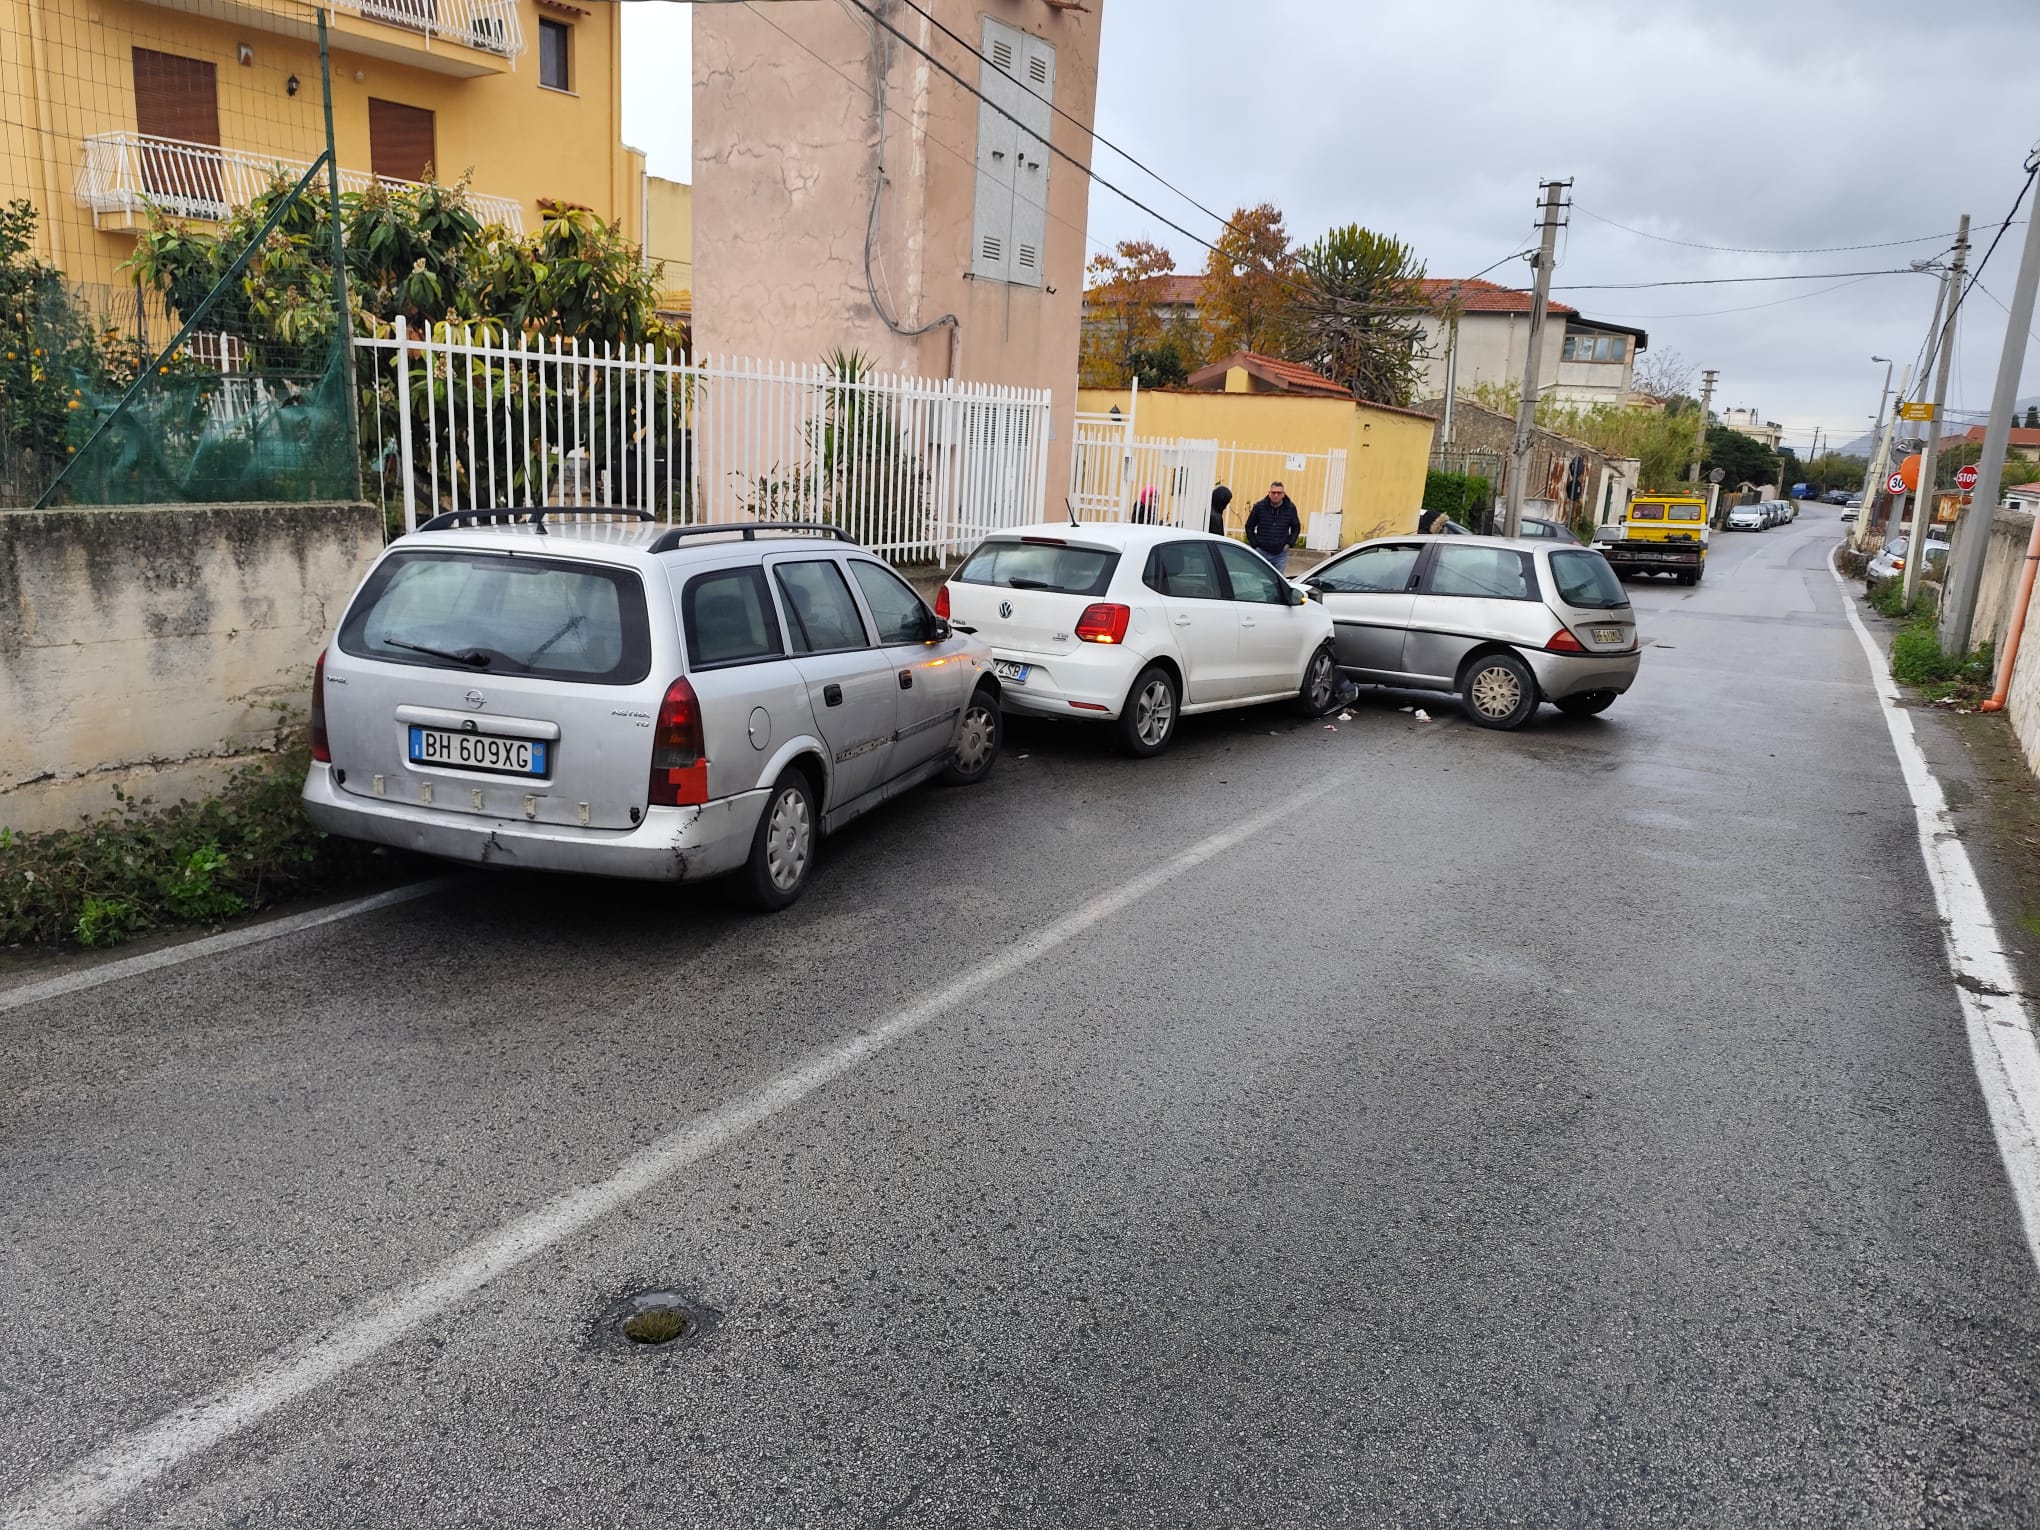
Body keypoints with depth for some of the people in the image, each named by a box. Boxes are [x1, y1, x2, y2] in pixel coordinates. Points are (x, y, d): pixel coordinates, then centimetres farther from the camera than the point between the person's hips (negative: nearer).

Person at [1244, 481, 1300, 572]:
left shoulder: (1290, 508, -3)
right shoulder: (1259, 506, -6)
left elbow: (1296, 528, 11)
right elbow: (1249, 527, 4)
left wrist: (1289, 543, 0)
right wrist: (1254, 545, -2)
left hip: (1281, 554, 1)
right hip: (1262, 552, -1)